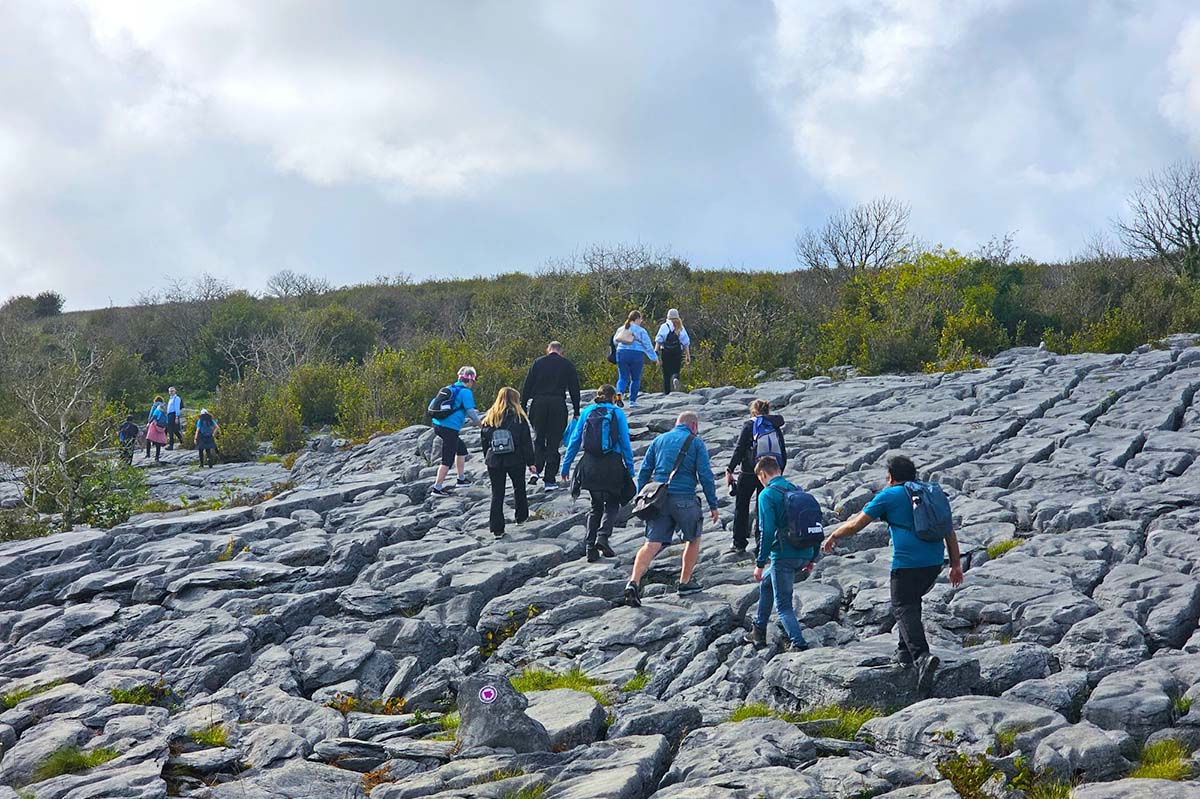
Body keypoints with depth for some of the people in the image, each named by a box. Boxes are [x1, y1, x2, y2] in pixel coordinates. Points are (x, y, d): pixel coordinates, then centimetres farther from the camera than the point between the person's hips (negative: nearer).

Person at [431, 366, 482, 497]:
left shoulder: (450, 389, 16)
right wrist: (478, 421, 6)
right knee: (448, 460, -2)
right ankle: (437, 488, -3)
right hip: (450, 428, -9)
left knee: (461, 449, 26)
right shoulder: (466, 392, -9)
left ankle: (461, 479, 35)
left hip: (438, 424, 9)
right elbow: (470, 411, -14)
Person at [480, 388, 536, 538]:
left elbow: (484, 441, 7)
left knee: (497, 494, 4)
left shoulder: (488, 418, 1)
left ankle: (496, 528, 1)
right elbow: (526, 442, -5)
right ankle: (521, 517, 34)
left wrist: (487, 458, 19)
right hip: (515, 460, -2)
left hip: (494, 461, 2)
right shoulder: (519, 418, -7)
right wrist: (530, 462, 1)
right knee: (519, 488, 21)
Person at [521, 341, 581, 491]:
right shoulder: (568, 365, 7)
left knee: (539, 438, 16)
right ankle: (550, 480, 2)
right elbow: (574, 389, 8)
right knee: (553, 442, 4)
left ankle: (536, 470, -3)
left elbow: (527, 387, 4)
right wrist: (576, 411, 13)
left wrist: (523, 407, 7)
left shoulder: (538, 363, 7)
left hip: (538, 403, 1)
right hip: (558, 404, -1)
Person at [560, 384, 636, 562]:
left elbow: (574, 440, 6)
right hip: (612, 465, -3)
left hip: (590, 465, 3)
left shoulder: (587, 412, 7)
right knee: (612, 504, 12)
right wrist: (630, 468, 3)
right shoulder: (617, 413, 1)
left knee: (596, 505, 15)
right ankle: (602, 536, -13)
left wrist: (566, 466, 11)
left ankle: (591, 547, 6)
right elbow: (626, 443, -2)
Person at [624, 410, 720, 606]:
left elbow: (644, 472, 12)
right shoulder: (696, 443, 2)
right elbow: (705, 476, -3)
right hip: (684, 499, -3)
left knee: (652, 544, -3)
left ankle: (633, 583, -20)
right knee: (693, 539, 20)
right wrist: (713, 505, 2)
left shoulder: (659, 440, 15)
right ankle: (685, 582, 25)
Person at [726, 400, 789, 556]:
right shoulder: (776, 428, 7)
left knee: (741, 508, 10)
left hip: (749, 473, -3)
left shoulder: (749, 425, -5)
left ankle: (739, 544, 11)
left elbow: (739, 450, -10)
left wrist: (730, 470, -4)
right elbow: (784, 454, 9)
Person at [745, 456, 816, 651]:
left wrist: (760, 563, -10)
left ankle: (799, 644, -14)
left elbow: (768, 531, -15)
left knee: (783, 606, 1)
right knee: (766, 584, 28)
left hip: (783, 556, -8)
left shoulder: (767, 495, -8)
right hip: (805, 555, 8)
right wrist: (812, 558, 21)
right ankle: (758, 633, 34)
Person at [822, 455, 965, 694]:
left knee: (904, 608, -8)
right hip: (934, 562, 6)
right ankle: (905, 653, 22)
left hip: (907, 563, -6)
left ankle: (922, 656, -29)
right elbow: (949, 532, 19)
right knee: (912, 602, 24)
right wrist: (956, 564, 22)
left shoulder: (888, 496, 4)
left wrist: (834, 536, 22)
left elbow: (856, 524, 6)